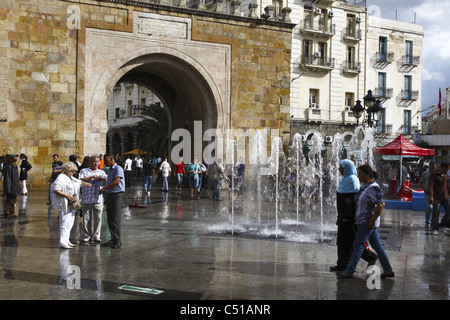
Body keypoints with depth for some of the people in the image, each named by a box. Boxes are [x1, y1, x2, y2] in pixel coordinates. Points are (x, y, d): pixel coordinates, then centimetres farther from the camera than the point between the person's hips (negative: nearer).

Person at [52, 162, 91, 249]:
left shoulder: (71, 178, 18)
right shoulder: (61, 178, -12)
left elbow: (79, 182, 34)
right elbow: (56, 190, -19)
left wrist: (88, 184, 29)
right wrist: (67, 196, -21)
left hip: (72, 204, 10)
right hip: (65, 205, -10)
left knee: (70, 223, 11)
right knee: (65, 223, -11)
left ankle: (66, 241, 18)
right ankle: (62, 242, -9)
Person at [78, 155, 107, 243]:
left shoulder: (101, 172, 16)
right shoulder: (83, 171, 10)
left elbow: (107, 179, -1)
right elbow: (80, 180, -6)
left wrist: (100, 178, -20)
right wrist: (91, 177, -12)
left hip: (98, 199, 1)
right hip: (86, 199, -1)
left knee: (98, 218, 1)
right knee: (86, 218, 3)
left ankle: (96, 236, 9)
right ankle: (86, 236, 13)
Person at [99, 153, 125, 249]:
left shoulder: (118, 168, -10)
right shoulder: (110, 170, 18)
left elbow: (117, 181, -24)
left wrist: (104, 188, -21)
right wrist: (106, 197, 19)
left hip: (117, 195, -9)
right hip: (109, 195, 9)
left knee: (115, 219, -8)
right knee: (109, 219, 9)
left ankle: (118, 241, -2)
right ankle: (113, 239, 16)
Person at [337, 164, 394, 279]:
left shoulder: (373, 188, -18)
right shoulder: (365, 186, 12)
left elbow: (380, 205, -24)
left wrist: (372, 220, -21)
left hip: (368, 222, -10)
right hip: (363, 221, 10)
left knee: (358, 246, -5)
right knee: (377, 246, 12)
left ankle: (349, 271, 1)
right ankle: (388, 270, 17)